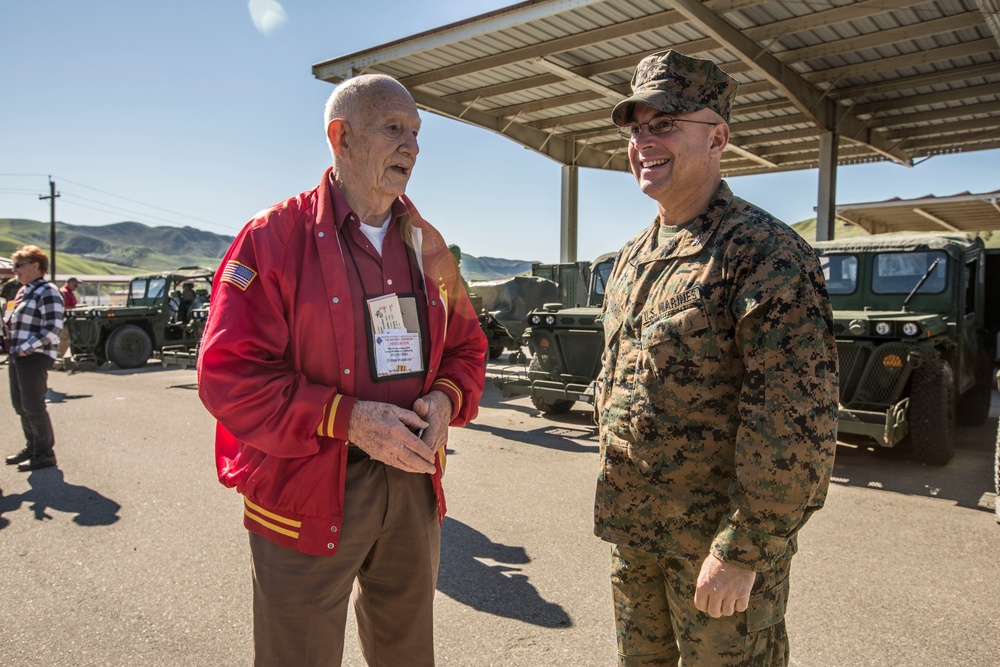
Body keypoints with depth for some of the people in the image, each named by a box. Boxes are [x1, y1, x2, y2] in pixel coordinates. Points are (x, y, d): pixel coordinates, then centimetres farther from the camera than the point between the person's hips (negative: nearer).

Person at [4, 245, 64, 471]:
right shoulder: (24, 291, 16)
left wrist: (26, 348, -20)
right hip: (18, 357, 9)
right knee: (20, 405, 15)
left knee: (33, 407, -4)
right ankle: (32, 447, 29)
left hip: (35, 358, -9)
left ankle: (44, 454, 7)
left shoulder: (47, 292, -13)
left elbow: (53, 329, -21)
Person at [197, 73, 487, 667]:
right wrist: (348, 419, -21)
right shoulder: (276, 237, -9)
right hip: (307, 497, -5)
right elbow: (229, 374, -15)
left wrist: (444, 400, -9)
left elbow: (467, 347, 13)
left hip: (413, 484, 5)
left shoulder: (425, 244, 8)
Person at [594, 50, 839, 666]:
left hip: (717, 544, -7)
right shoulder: (634, 257, 8)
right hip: (633, 534, 7)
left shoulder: (765, 252, -17)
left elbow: (799, 425, -21)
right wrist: (616, 504, 14)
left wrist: (742, 552, -20)